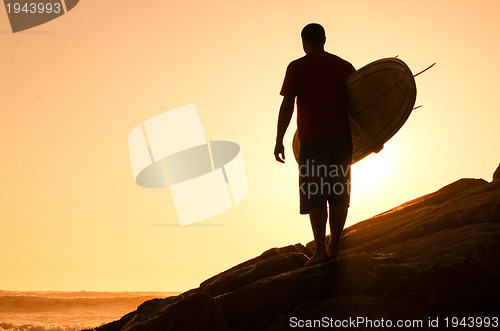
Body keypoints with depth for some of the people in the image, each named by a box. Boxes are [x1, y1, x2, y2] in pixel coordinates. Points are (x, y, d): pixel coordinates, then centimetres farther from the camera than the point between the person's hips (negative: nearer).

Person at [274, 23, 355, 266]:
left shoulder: (297, 67, 2)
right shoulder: (344, 66, 13)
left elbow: (287, 105, -5)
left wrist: (279, 140, -1)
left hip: (313, 139, -4)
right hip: (342, 137, 4)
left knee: (315, 196, -1)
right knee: (339, 194, 9)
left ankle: (321, 251, -4)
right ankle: (334, 246, 11)